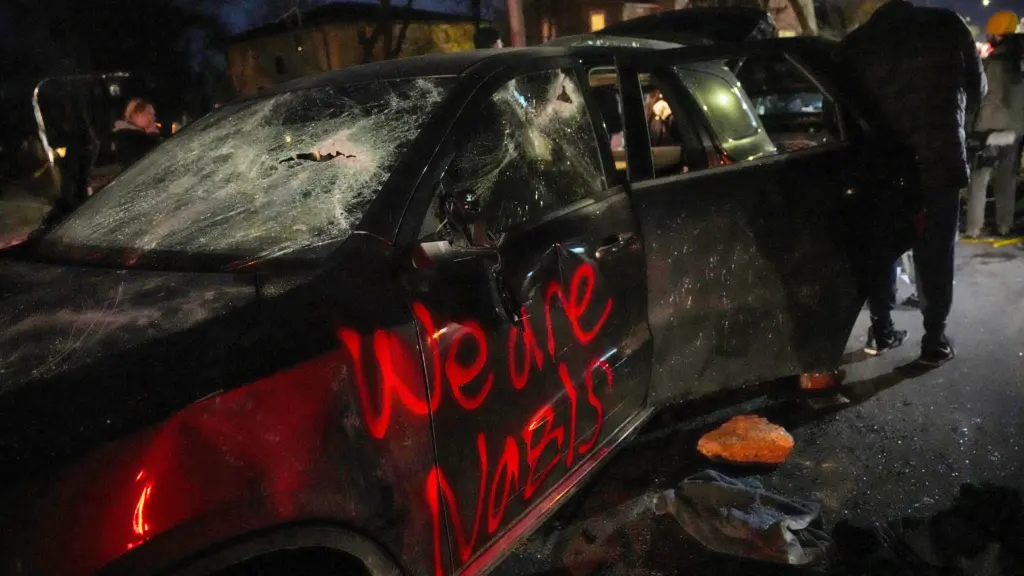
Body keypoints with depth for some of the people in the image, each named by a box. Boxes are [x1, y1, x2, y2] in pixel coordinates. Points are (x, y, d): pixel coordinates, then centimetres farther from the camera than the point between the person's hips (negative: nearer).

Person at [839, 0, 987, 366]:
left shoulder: (855, 44, -1)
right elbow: (977, 90, 8)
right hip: (940, 159, -1)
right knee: (935, 252, 8)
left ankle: (881, 331, 23)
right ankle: (934, 340, 11)